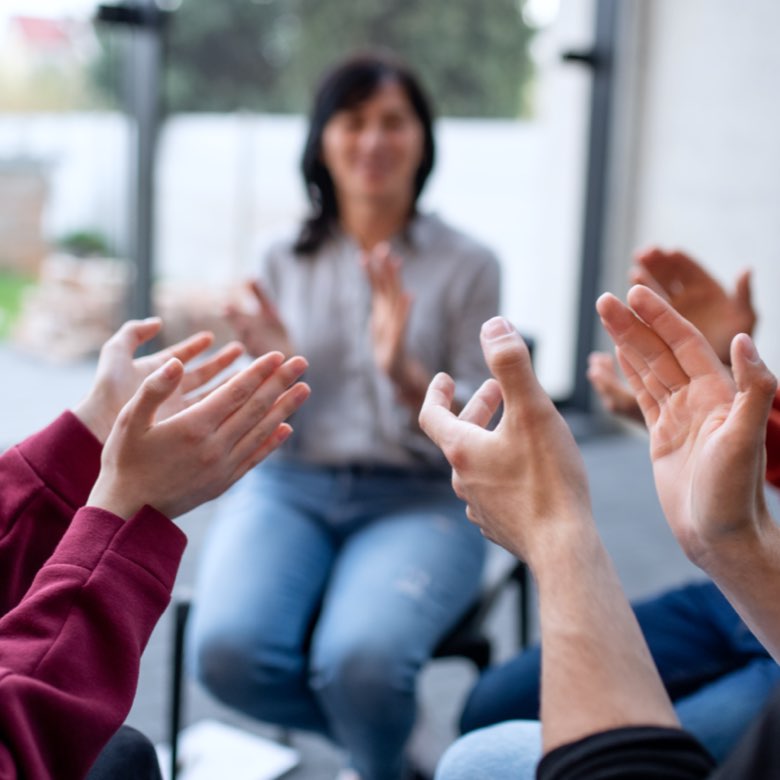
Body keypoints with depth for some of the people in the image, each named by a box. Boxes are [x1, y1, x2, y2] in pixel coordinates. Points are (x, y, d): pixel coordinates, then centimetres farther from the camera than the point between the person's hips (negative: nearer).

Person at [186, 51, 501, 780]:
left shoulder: (467, 264, 1)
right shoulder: (286, 261, 7)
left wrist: (403, 371, -21)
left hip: (420, 500, -2)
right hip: (288, 488, 2)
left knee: (360, 659, -32)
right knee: (225, 650, -27)